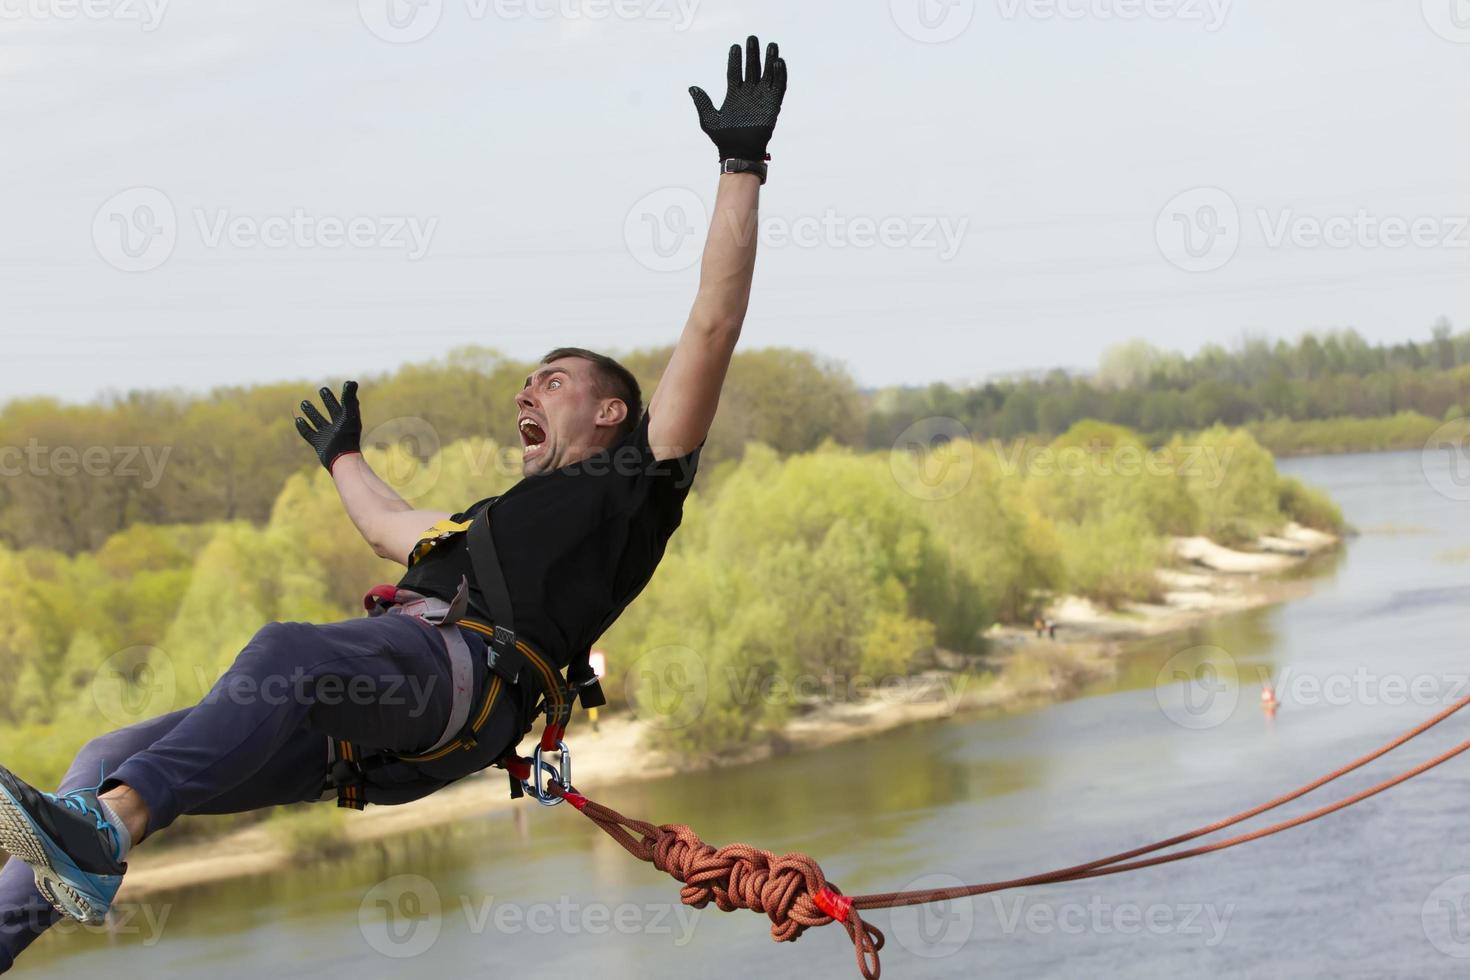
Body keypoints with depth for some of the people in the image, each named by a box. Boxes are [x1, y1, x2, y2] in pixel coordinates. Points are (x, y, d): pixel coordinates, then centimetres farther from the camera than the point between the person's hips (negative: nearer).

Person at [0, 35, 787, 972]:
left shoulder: (636, 488, 18)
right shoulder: (497, 518, 41)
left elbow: (715, 323, 11)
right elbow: (397, 531, 61)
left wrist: (743, 166, 11)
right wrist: (344, 458, 78)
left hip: (464, 669, -9)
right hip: (356, 733, 9)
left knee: (285, 648, -40)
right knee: (115, 754, -8)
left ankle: (107, 829, -59)